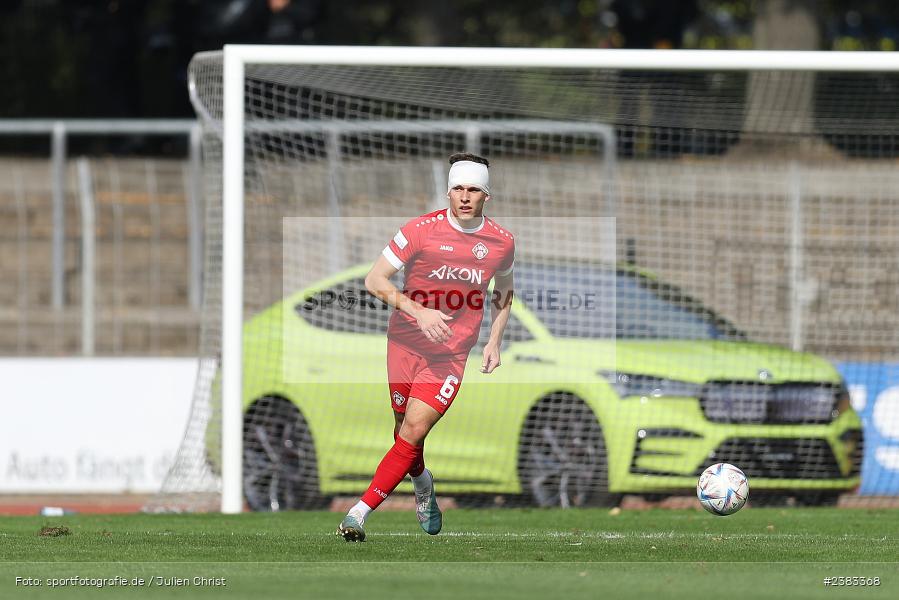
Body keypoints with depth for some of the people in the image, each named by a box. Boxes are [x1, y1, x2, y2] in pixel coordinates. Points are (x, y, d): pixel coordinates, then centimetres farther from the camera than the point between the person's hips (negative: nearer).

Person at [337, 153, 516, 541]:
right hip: (406, 344, 0)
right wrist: (418, 312, -21)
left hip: (452, 354, 0)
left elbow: (503, 292, 21)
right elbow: (375, 279, -9)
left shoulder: (501, 242, 1)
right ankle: (423, 485, 42)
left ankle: (360, 513, -15)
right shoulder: (421, 230, -9)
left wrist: (494, 341, 9)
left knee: (414, 430, -15)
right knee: (406, 430, 8)